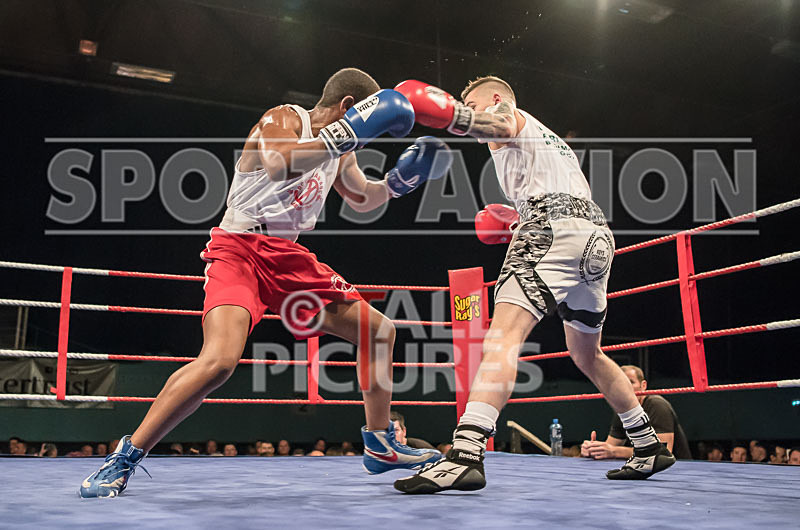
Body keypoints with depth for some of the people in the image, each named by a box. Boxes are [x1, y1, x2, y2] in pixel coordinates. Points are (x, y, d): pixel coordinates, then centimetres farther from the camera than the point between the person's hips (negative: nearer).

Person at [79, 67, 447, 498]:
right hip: (240, 249, -8)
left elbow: (362, 199, 30)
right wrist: (344, 134, -31)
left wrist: (399, 179, 13)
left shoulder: (339, 147, 14)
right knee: (220, 360, -30)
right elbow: (278, 165, -33)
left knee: (380, 330, 6)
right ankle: (125, 458, -11)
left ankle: (380, 447, 20)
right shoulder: (285, 118, -9)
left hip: (290, 258, 8)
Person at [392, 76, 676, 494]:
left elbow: (501, 127, -13)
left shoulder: (507, 112, 15)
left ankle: (466, 454, -38)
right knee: (587, 355, 22)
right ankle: (650, 448, 29)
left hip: (555, 230, -9)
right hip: (597, 238, 9)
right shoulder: (550, 140, 38)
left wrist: (454, 115, -28)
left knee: (504, 334, -22)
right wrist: (519, 224, 30)